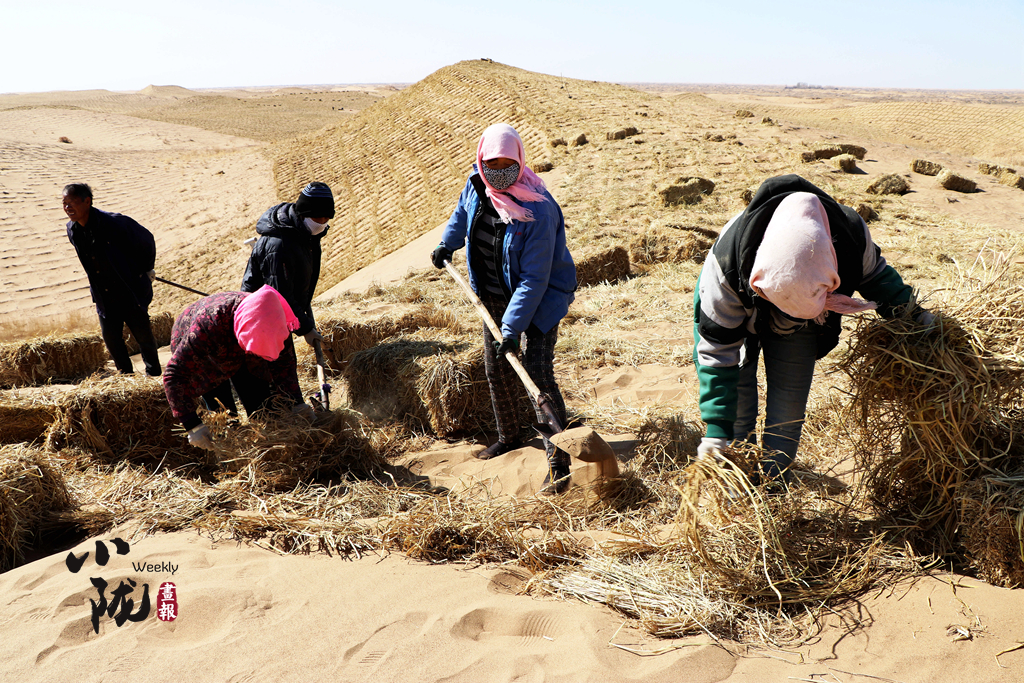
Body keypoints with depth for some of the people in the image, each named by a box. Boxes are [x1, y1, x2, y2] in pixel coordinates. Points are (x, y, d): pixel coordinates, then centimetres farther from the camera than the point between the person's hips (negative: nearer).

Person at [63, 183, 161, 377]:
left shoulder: (115, 223, -21)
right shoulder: (72, 230, -2)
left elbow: (147, 240, -7)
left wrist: (145, 270, 3)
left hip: (132, 292, -5)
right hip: (104, 298, 5)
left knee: (143, 335, 5)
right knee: (111, 338, 8)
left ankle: (154, 375, 24)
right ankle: (127, 376, 27)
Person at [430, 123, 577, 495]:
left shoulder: (538, 210, -30)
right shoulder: (476, 185, -9)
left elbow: (535, 278, -30)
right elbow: (462, 213, 19)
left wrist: (512, 328, -31)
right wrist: (447, 243, 30)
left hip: (540, 298, -7)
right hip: (495, 296, 7)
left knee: (538, 374, -17)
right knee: (497, 369, 17)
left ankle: (558, 464, -13)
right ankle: (508, 438, 39)